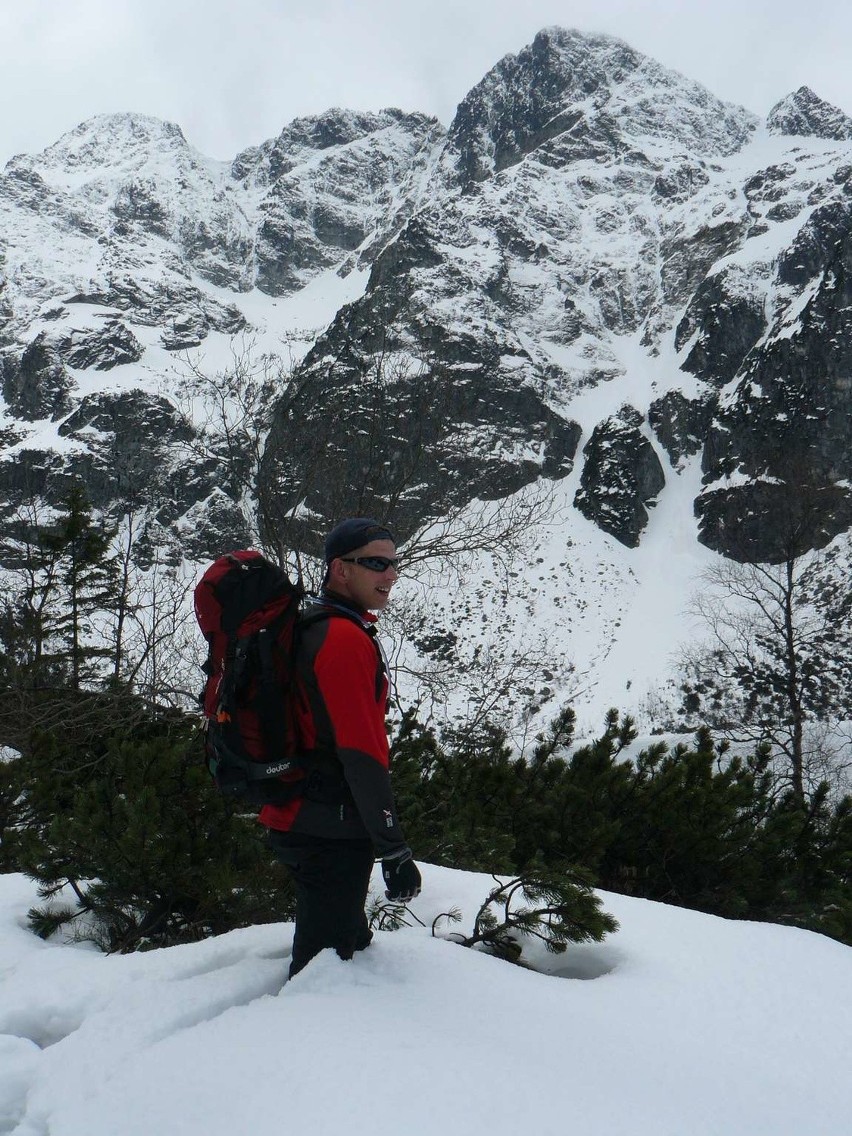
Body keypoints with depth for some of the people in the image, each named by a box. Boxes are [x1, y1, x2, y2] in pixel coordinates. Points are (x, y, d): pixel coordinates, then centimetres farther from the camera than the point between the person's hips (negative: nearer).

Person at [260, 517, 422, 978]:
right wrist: (394, 849, -20)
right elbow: (362, 755, -23)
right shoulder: (347, 639, -19)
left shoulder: (313, 626, 13)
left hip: (300, 817, 10)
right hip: (331, 832, -10)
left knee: (350, 941, 24)